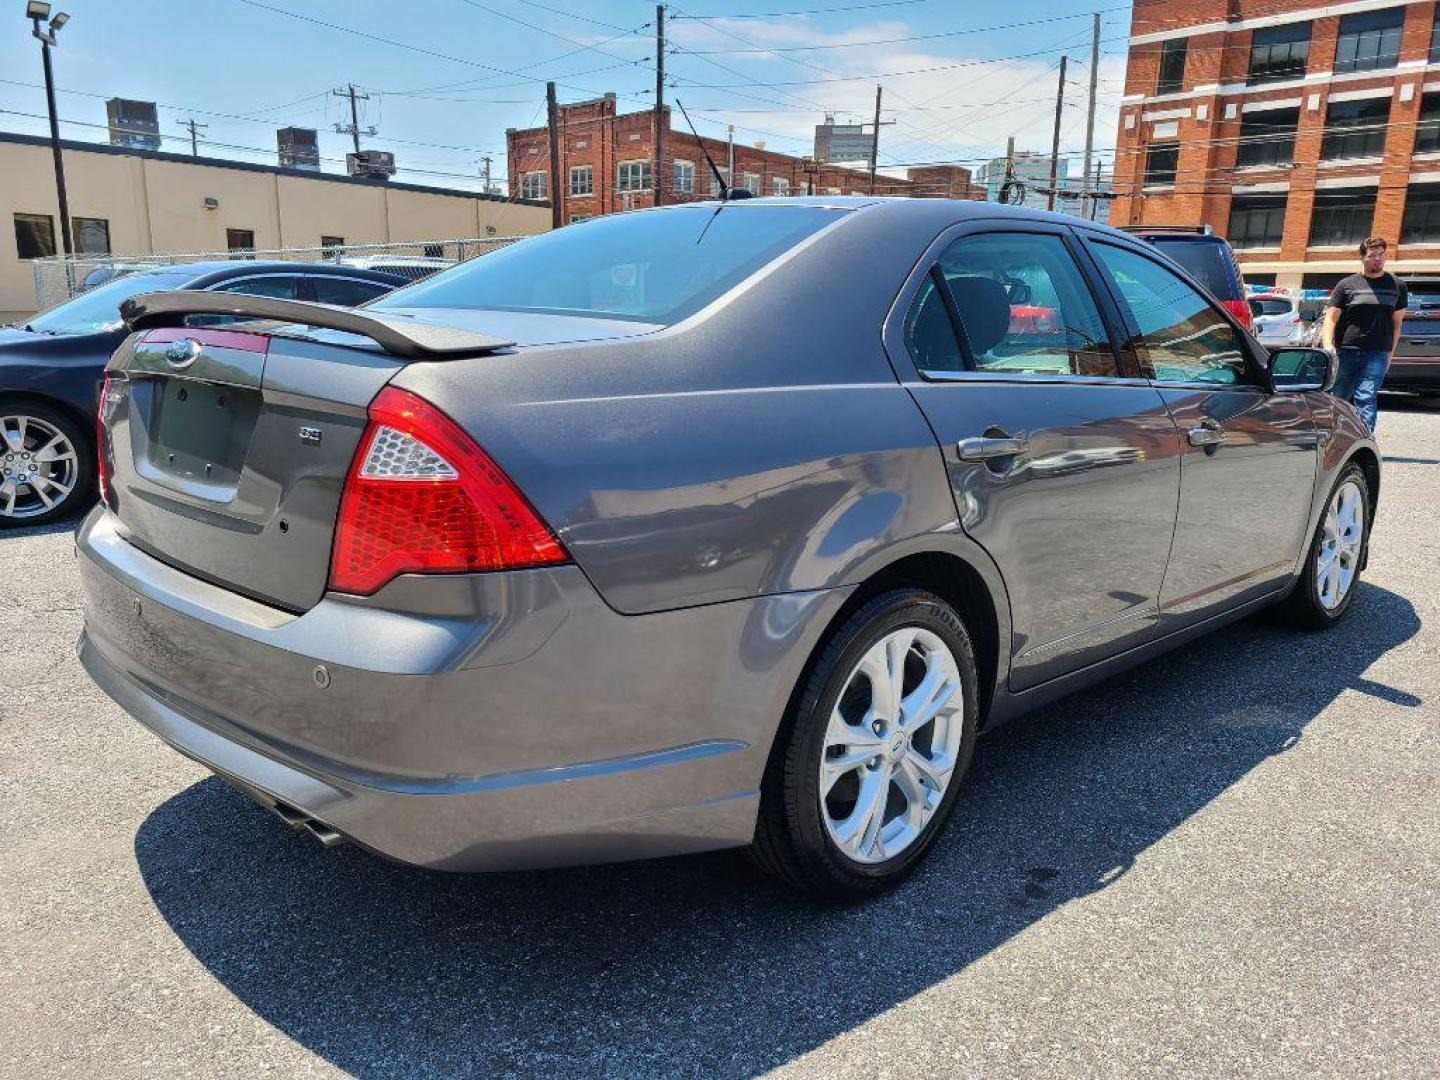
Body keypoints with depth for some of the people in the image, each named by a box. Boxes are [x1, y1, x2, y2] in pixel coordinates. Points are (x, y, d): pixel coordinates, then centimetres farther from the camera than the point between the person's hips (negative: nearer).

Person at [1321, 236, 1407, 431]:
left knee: (1366, 400, -12)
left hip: (1376, 354, 0)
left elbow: (1397, 322, 16)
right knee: (1337, 400, 8)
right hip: (1345, 353, 0)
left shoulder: (1397, 286, 12)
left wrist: (1390, 353, 9)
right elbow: (1331, 319, 2)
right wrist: (1328, 345, -14)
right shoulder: (1347, 284, 6)